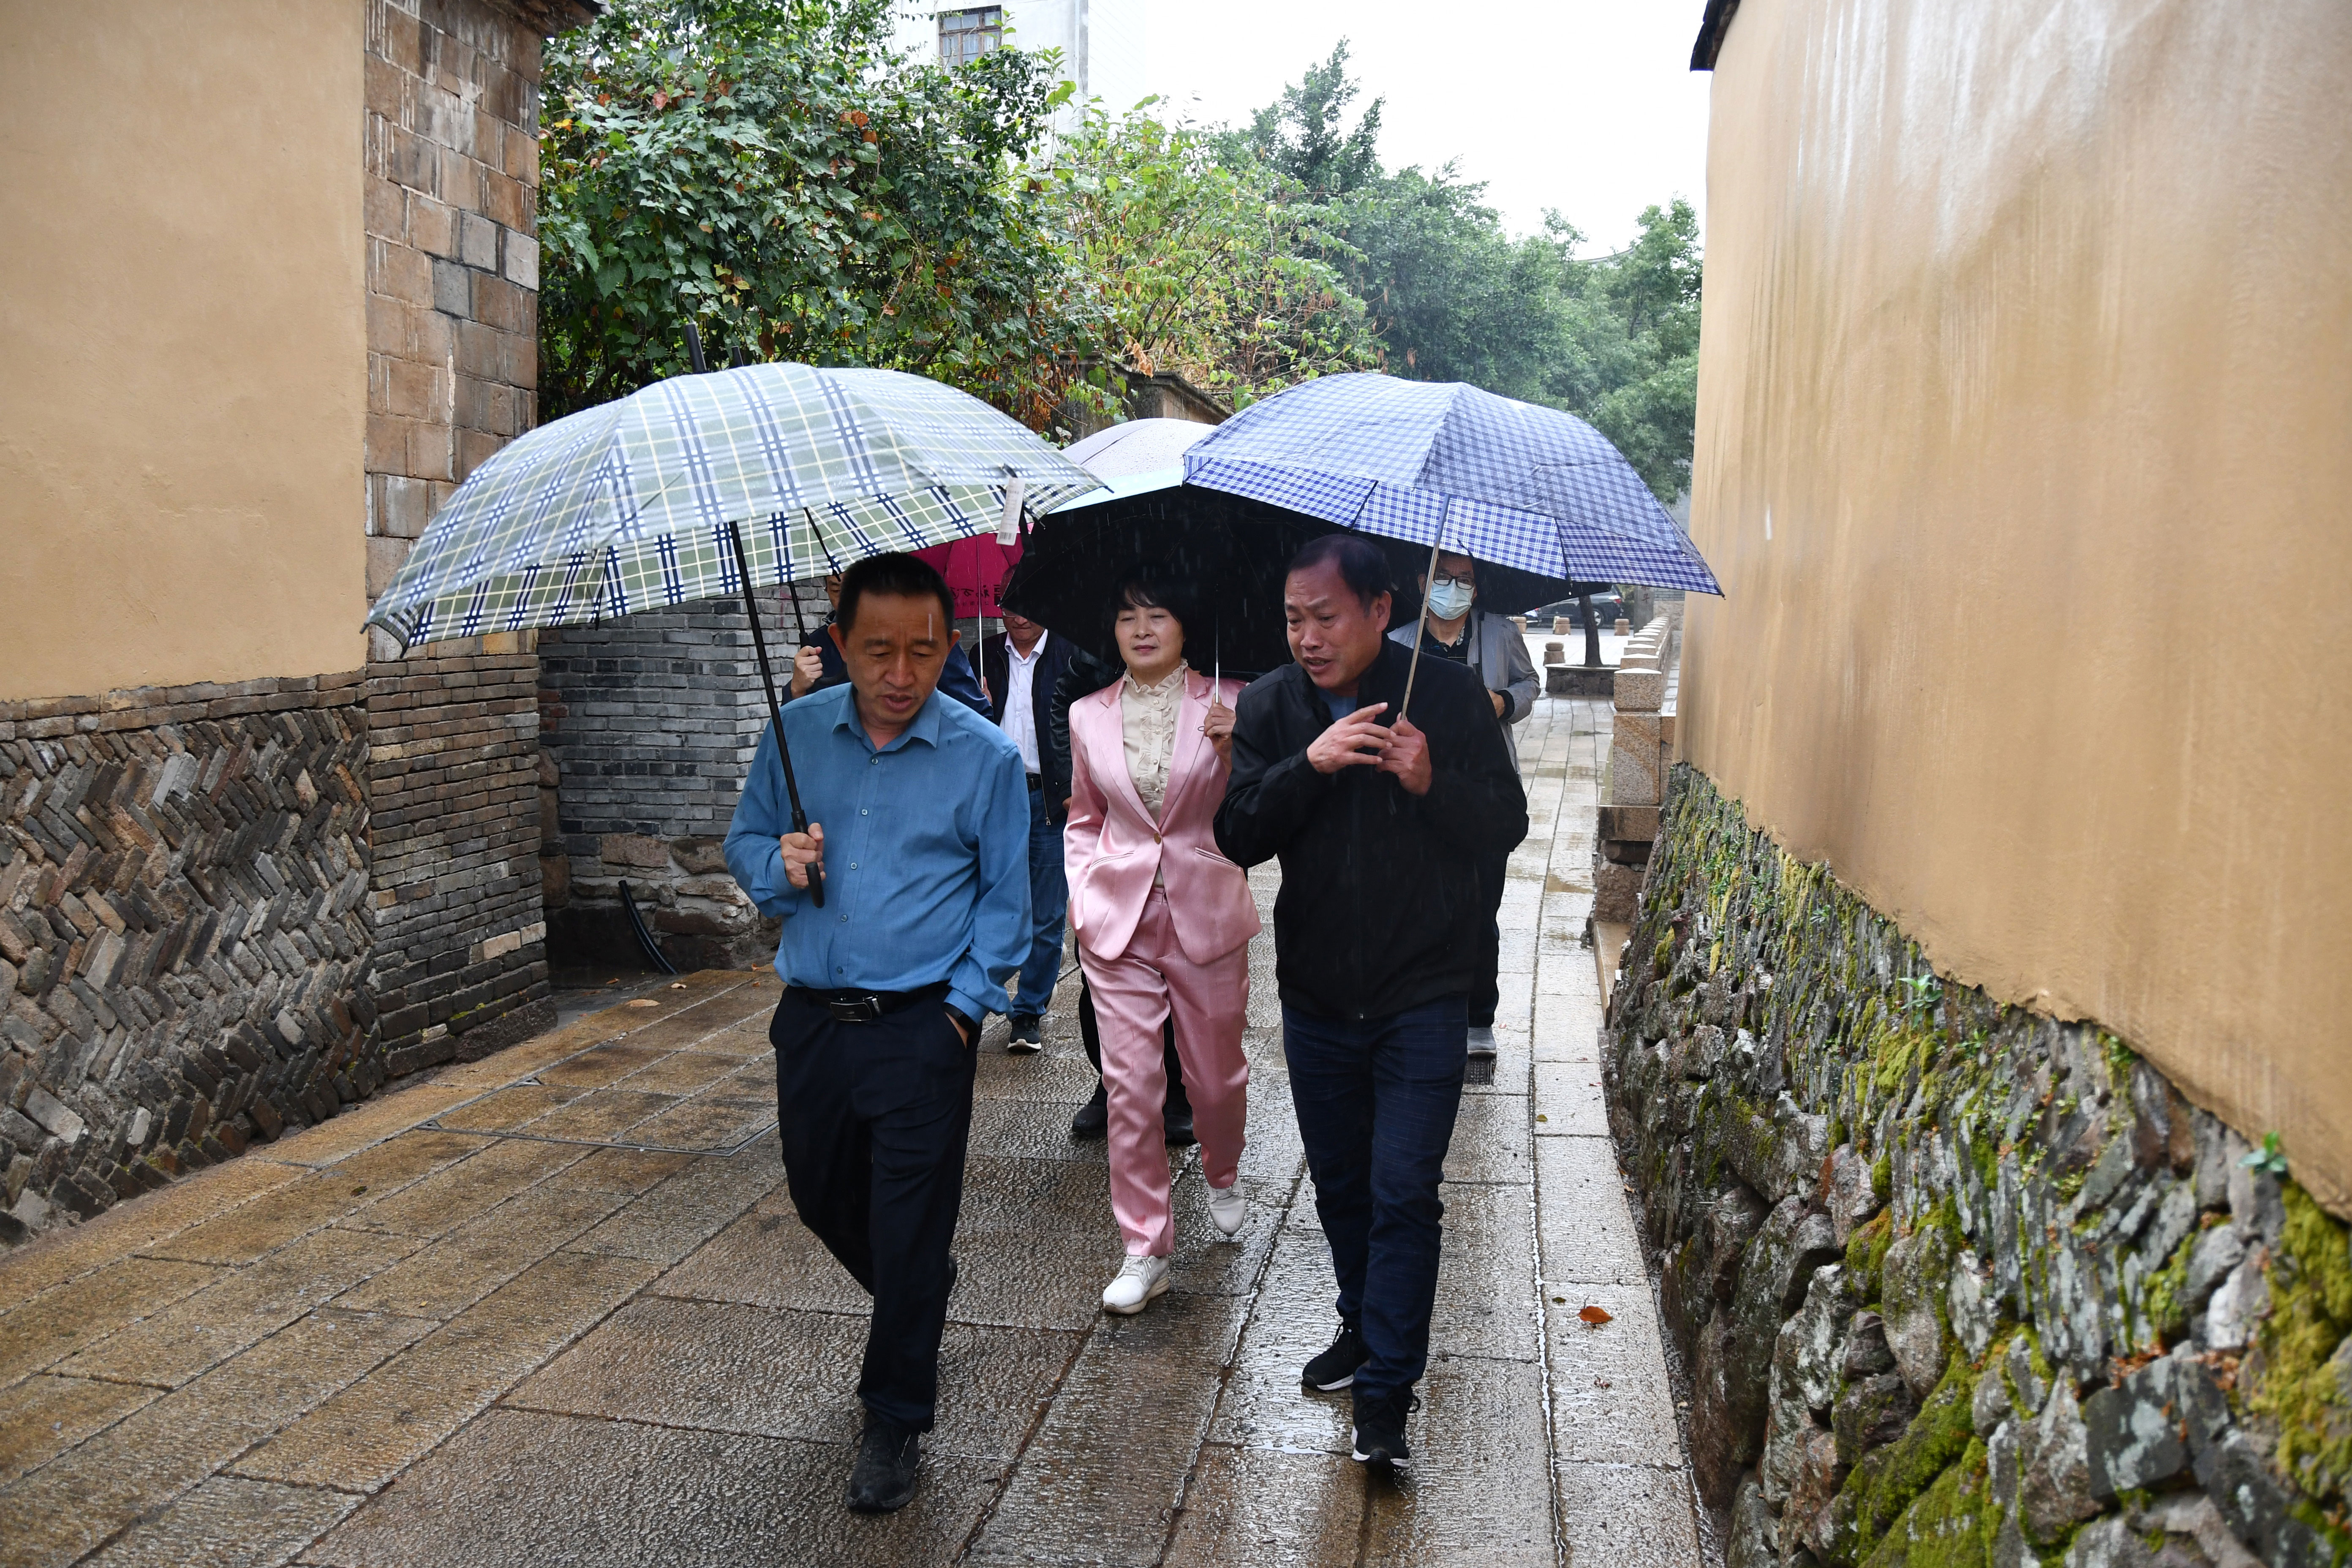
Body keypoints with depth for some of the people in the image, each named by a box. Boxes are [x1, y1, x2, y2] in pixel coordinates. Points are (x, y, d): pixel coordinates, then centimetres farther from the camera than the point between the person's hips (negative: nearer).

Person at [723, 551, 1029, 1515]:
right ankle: (917, 1301, 50)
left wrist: (965, 1004, -9)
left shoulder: (985, 756, -8)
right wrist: (779, 865, -12)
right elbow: (745, 841, 10)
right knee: (819, 1195, 20)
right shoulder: (797, 733, 1)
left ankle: (895, 1421, 23)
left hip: (922, 1029, -4)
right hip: (811, 1021, 5)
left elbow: (1005, 897, -1)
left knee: (909, 1234, 2)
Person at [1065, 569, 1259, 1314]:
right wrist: (1081, 890, 5)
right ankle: (1145, 1249, 11)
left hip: (1207, 915, -1)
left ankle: (1222, 1177, 45)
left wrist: (1236, 748, -19)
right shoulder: (1088, 716, 4)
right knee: (1130, 1084, -2)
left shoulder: (1228, 703, -3)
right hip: (1118, 918, 1)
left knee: (1217, 1077, 13)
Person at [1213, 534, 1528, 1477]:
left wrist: (1434, 783, -24)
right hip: (1316, 994, 4)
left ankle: (1386, 1392, 7)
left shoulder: (1449, 698, -7)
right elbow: (1235, 836, -10)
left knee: (1403, 1194, -4)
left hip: (1422, 995, -3)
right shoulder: (1268, 709, 0)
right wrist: (1307, 766, -25)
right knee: (1339, 1185, 18)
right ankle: (1364, 1328, 40)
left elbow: (1507, 826, -6)